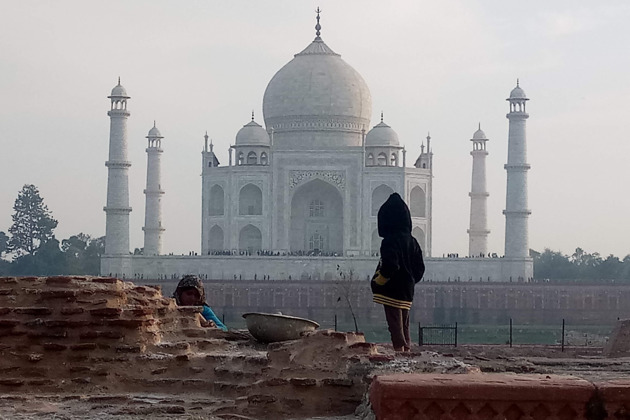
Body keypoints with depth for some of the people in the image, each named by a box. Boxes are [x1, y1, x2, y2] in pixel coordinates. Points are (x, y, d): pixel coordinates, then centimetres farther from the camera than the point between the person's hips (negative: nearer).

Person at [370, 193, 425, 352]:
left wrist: (377, 282, -11)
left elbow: (390, 266, -25)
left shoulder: (391, 241, -15)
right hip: (407, 291, 8)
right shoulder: (412, 241, 10)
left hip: (392, 291, -8)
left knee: (395, 328, -6)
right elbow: (419, 268, 12)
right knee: (404, 327, 15)